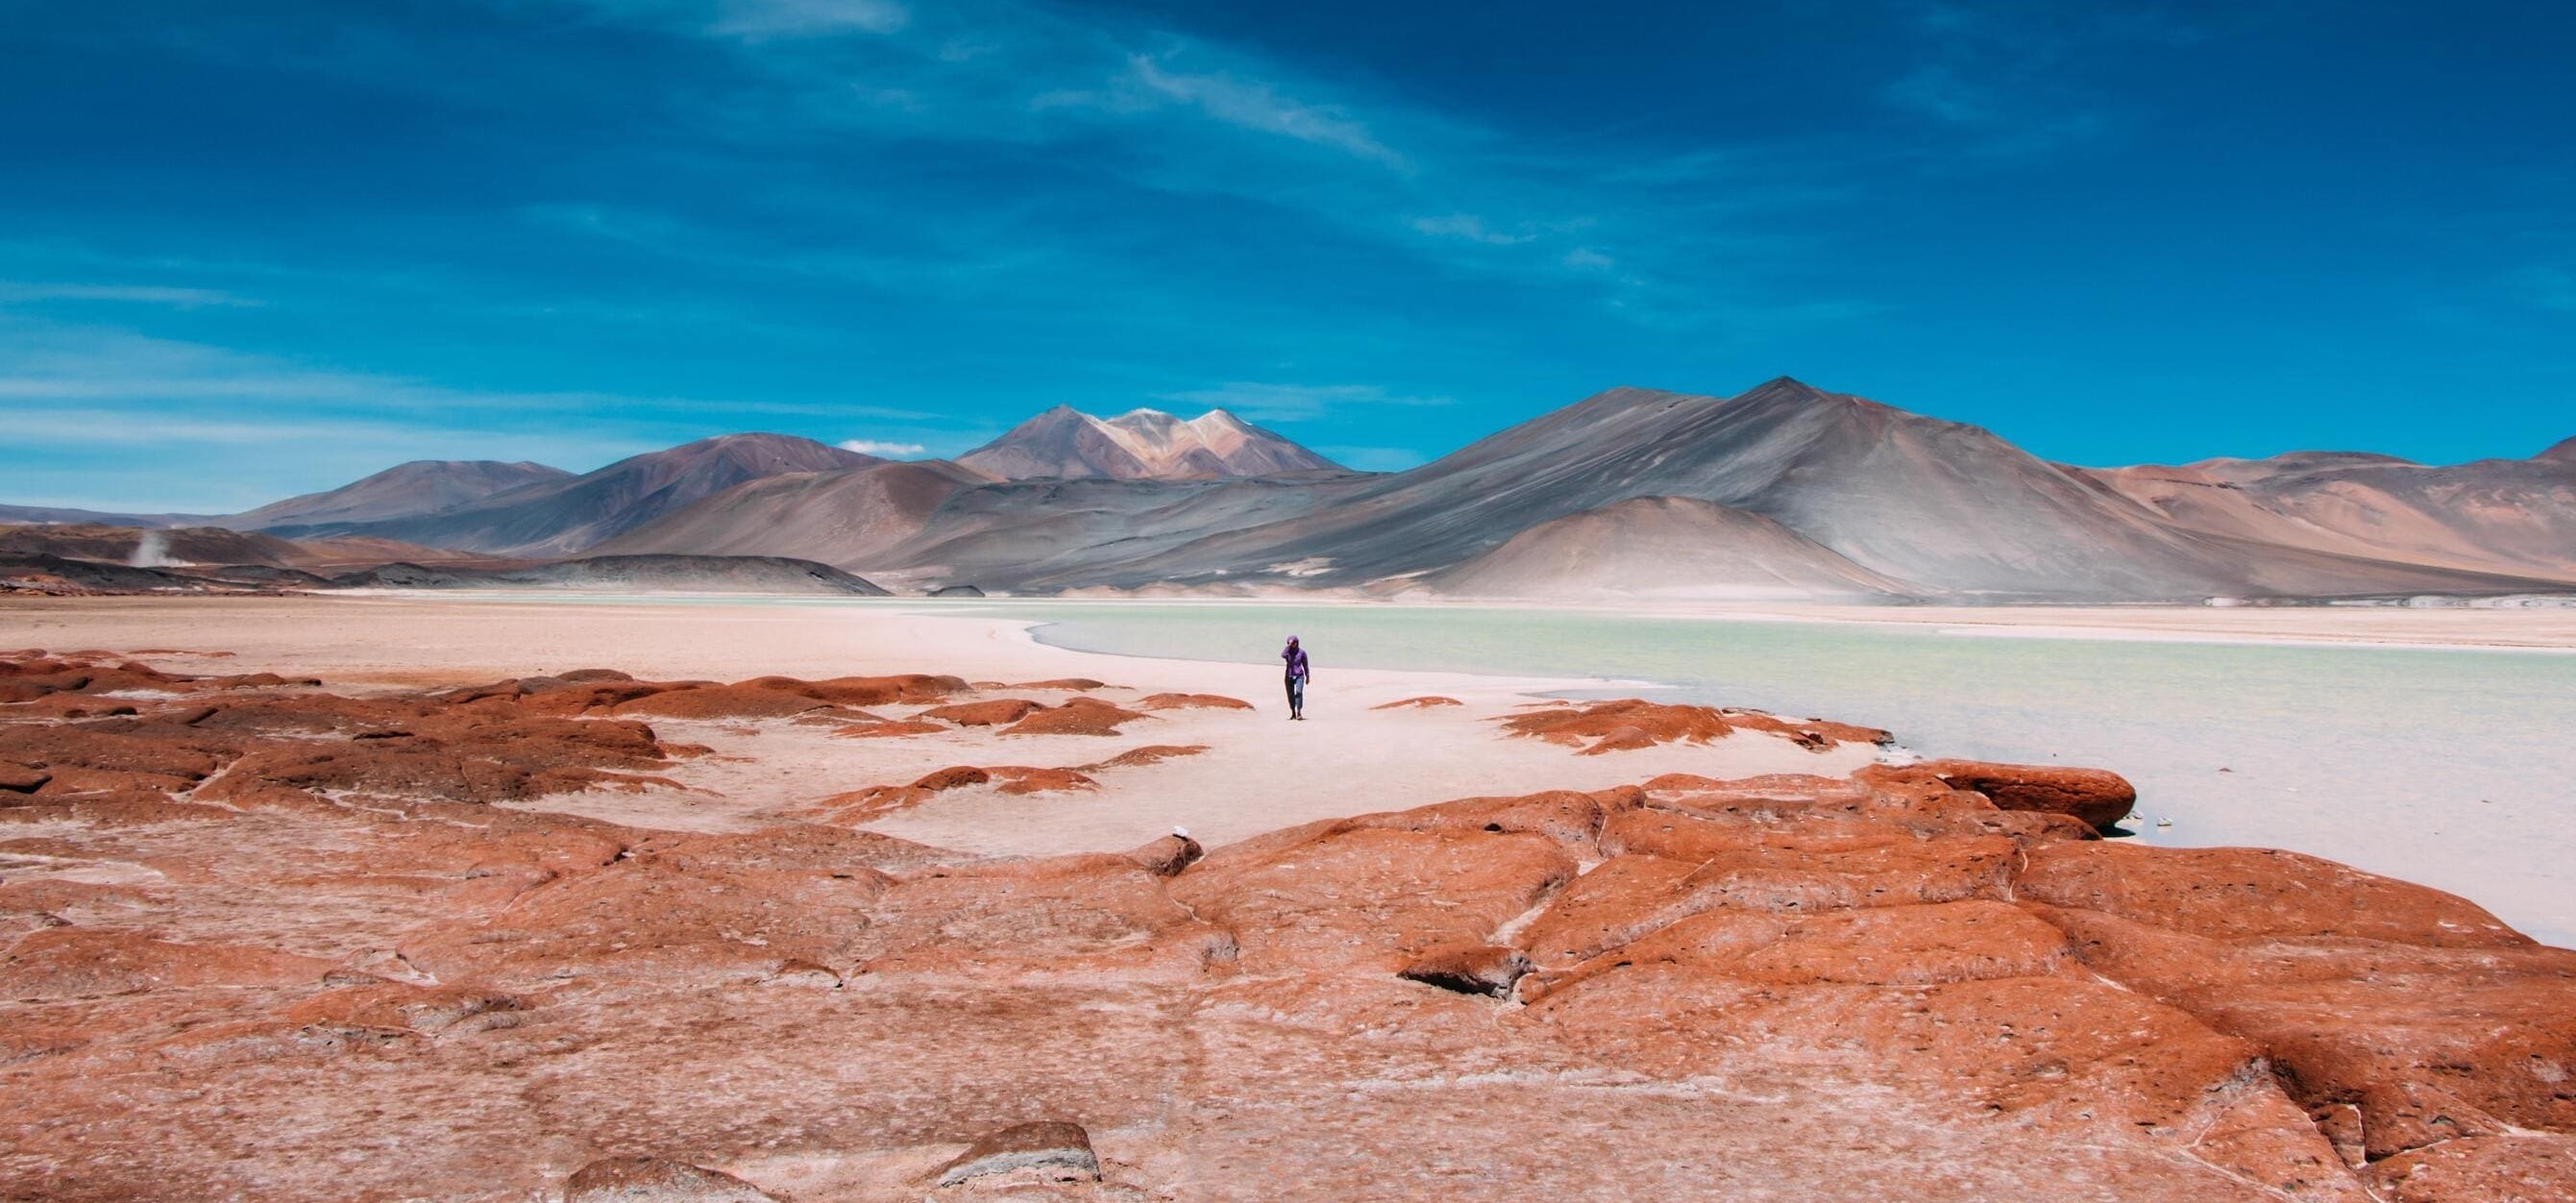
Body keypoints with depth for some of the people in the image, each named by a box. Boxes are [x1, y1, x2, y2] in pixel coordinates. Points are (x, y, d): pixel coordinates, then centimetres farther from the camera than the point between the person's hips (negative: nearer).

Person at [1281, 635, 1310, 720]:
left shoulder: (1301, 652, -2)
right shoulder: (1287, 651, -2)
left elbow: (1305, 665, 6)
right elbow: (1282, 655, -26)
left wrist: (1307, 676, 8)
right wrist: (1289, 646, -26)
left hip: (1299, 676, -2)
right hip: (1289, 677, 2)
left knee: (1299, 692, -21)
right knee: (1290, 695, 4)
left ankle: (1299, 712, -22)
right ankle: (1293, 714, 14)